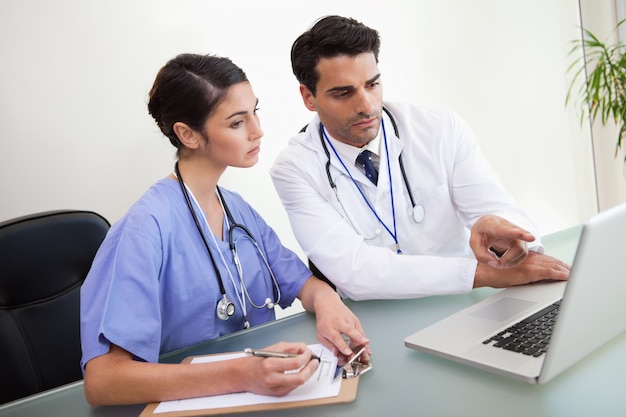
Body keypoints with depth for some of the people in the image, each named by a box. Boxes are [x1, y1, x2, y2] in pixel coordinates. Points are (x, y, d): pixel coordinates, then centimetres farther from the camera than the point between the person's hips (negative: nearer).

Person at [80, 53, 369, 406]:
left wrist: (326, 302, -14)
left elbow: (299, 278, 8)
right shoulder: (147, 227, -19)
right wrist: (239, 375, -34)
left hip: (264, 387, 6)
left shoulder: (238, 208, 4)